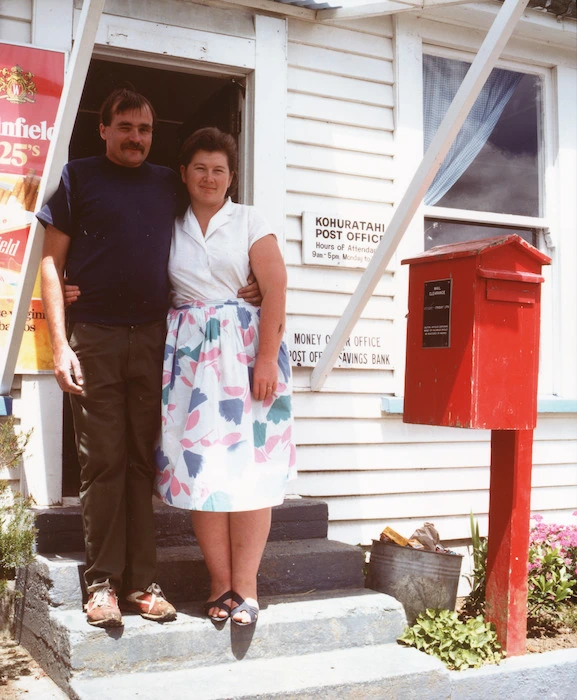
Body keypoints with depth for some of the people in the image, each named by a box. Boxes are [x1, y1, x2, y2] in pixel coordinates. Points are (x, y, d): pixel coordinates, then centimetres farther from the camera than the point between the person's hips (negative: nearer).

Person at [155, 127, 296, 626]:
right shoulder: (171, 229, 13)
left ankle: (246, 586, 4)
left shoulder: (249, 221, 5)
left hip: (246, 347, -2)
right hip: (189, 352, 2)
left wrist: (268, 358, -13)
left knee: (248, 466, -3)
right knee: (200, 466, -1)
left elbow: (275, 289, -3)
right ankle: (221, 582, 8)